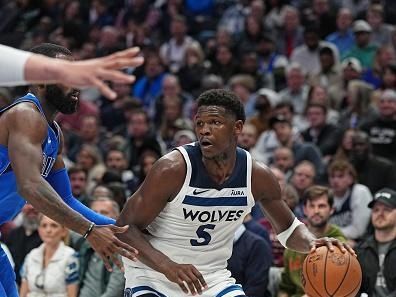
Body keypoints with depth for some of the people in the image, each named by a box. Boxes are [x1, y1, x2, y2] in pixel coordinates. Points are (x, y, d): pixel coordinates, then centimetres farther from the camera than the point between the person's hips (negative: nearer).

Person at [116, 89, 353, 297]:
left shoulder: (258, 176, -9)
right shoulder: (173, 169, -23)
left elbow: (289, 229, 7)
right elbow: (125, 227, -19)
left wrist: (312, 243, -17)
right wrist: (168, 266, -33)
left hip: (212, 276, 4)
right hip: (154, 275, -4)